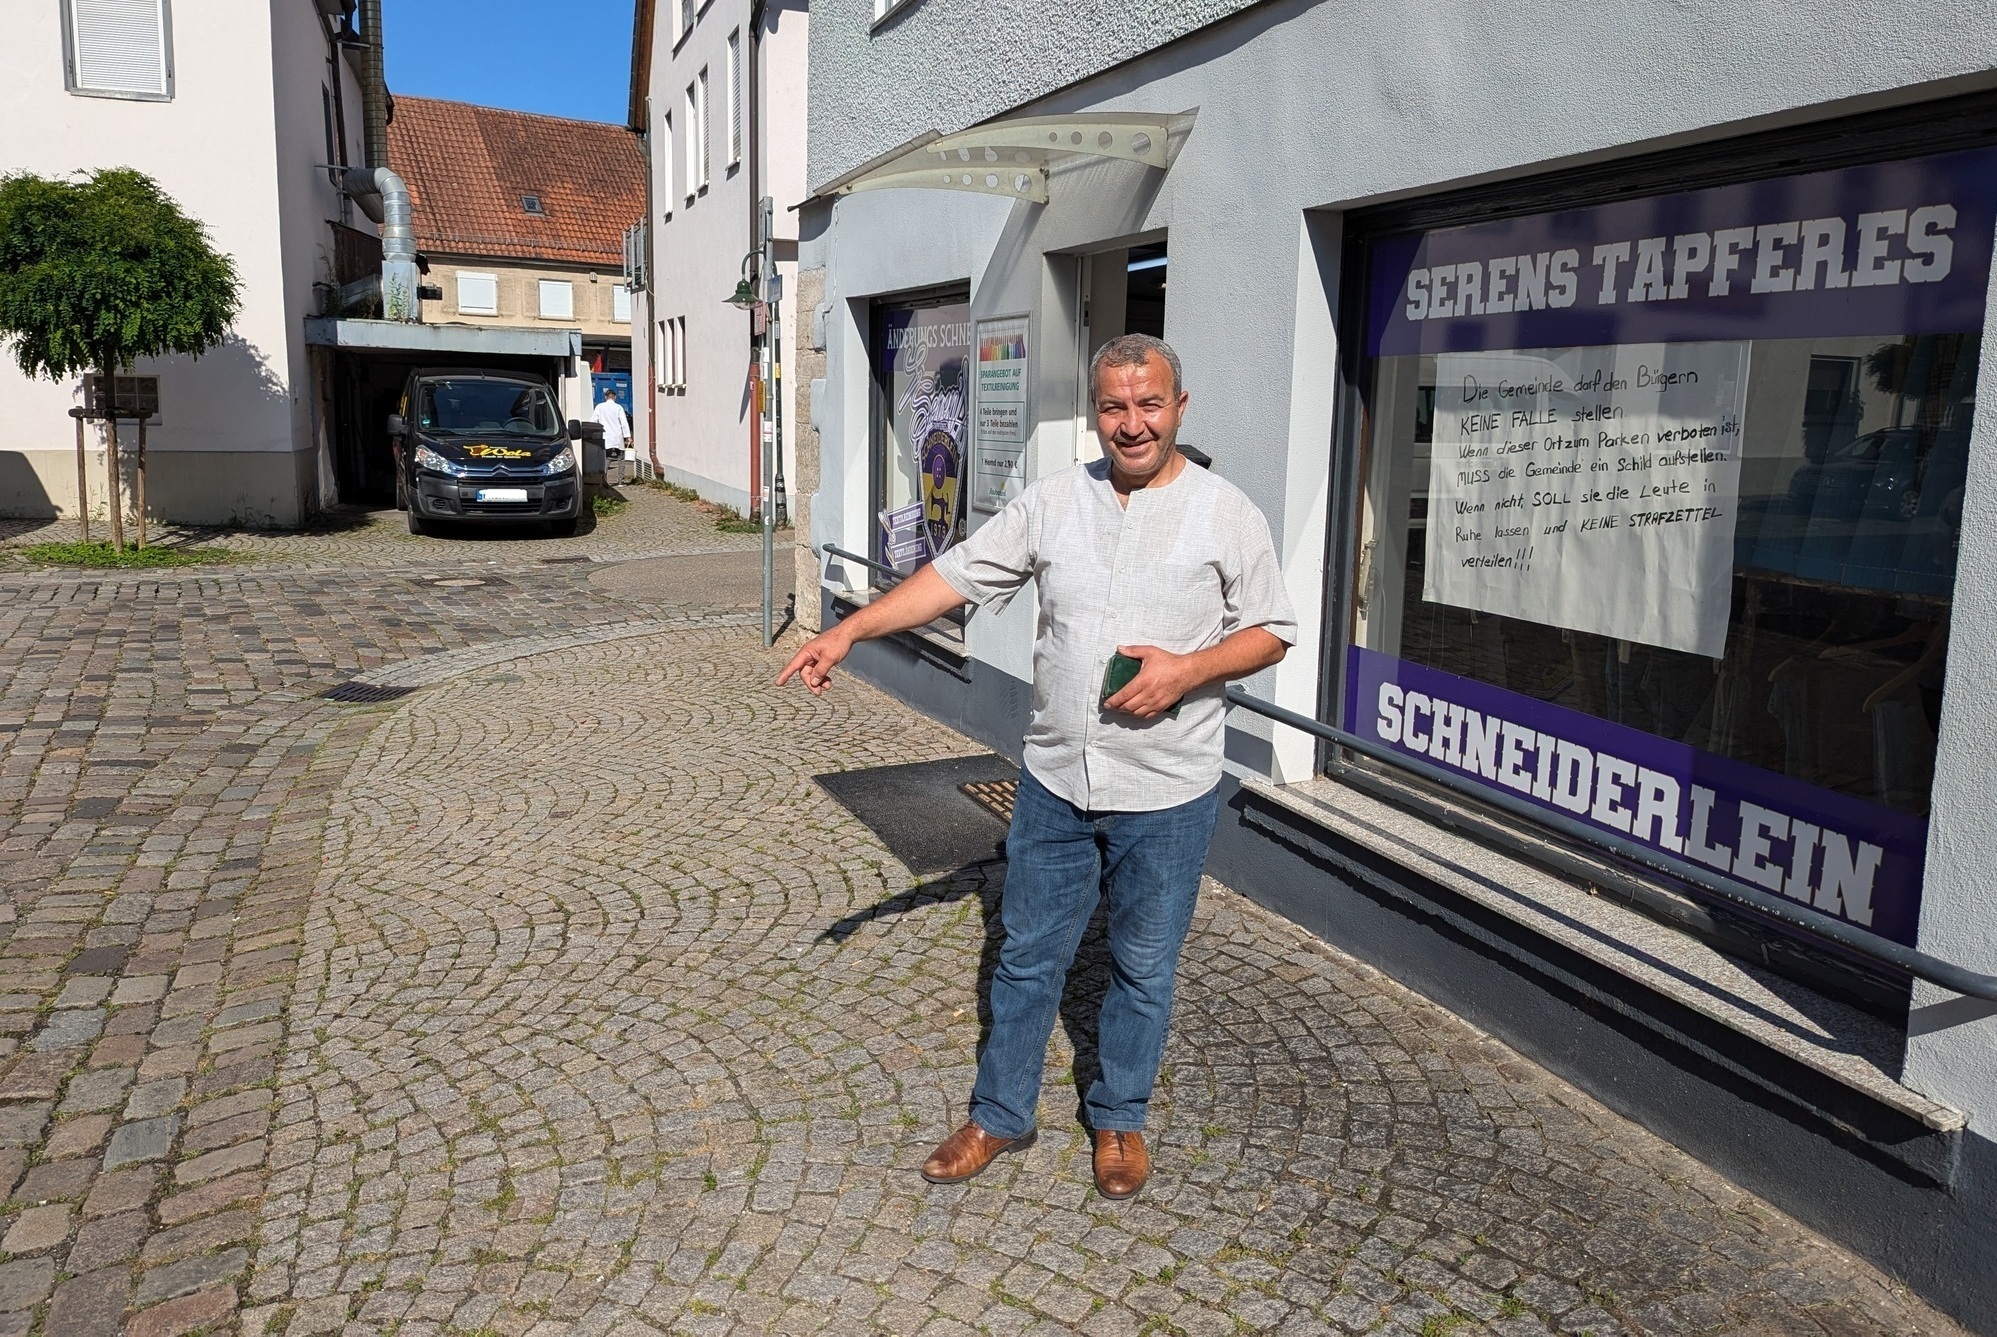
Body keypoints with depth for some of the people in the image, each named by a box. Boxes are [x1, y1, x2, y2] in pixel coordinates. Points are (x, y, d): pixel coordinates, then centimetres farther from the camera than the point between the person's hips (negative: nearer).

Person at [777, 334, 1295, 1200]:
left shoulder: (1225, 515, -5)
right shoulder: (1053, 502, 1)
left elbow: (1271, 632, -1)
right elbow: (957, 576, 0)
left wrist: (1189, 670, -18)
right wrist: (851, 630, -8)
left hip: (1167, 793, -2)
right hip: (1055, 780, 2)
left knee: (1144, 967, 13)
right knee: (1029, 955, 14)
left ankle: (1120, 1119, 34)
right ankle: (1000, 1115, 31)